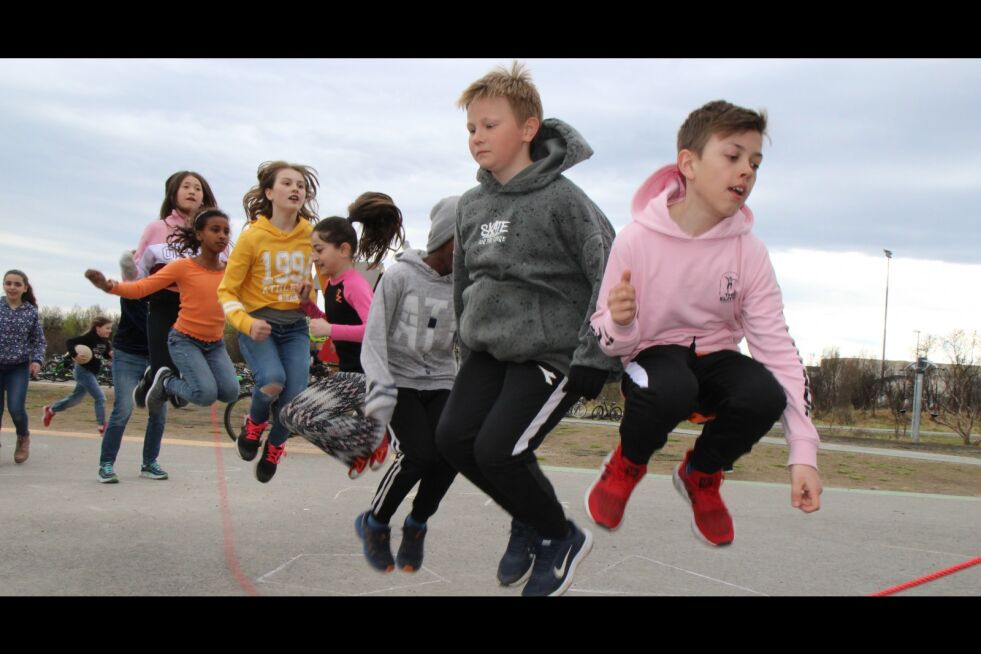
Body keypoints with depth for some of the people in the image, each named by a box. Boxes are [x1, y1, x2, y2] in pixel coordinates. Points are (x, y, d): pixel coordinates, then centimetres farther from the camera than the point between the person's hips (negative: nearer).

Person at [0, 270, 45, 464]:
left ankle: (23, 437, 20)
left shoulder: (31, 312, -1)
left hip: (19, 368, 0)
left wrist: (37, 360, -11)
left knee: (16, 408, -12)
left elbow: (39, 341, 5)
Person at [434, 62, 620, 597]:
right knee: (454, 438, -5)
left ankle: (561, 537, 12)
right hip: (490, 348, 7)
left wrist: (594, 358, -20)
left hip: (552, 351, -7)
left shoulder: (561, 199, -14)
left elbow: (610, 275, -17)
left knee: (498, 449, -16)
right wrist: (467, 348, 20)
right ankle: (529, 519, 19)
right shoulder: (472, 205, 7)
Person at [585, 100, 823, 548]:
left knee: (765, 394, -30)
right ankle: (626, 464, -1)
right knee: (670, 389, -38)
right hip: (655, 356, -3)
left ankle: (702, 476, 4)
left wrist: (803, 453, -21)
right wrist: (620, 324, -38)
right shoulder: (637, 240, -18)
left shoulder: (749, 251, -11)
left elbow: (776, 345, -14)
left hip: (717, 357, 3)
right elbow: (609, 341, -11)